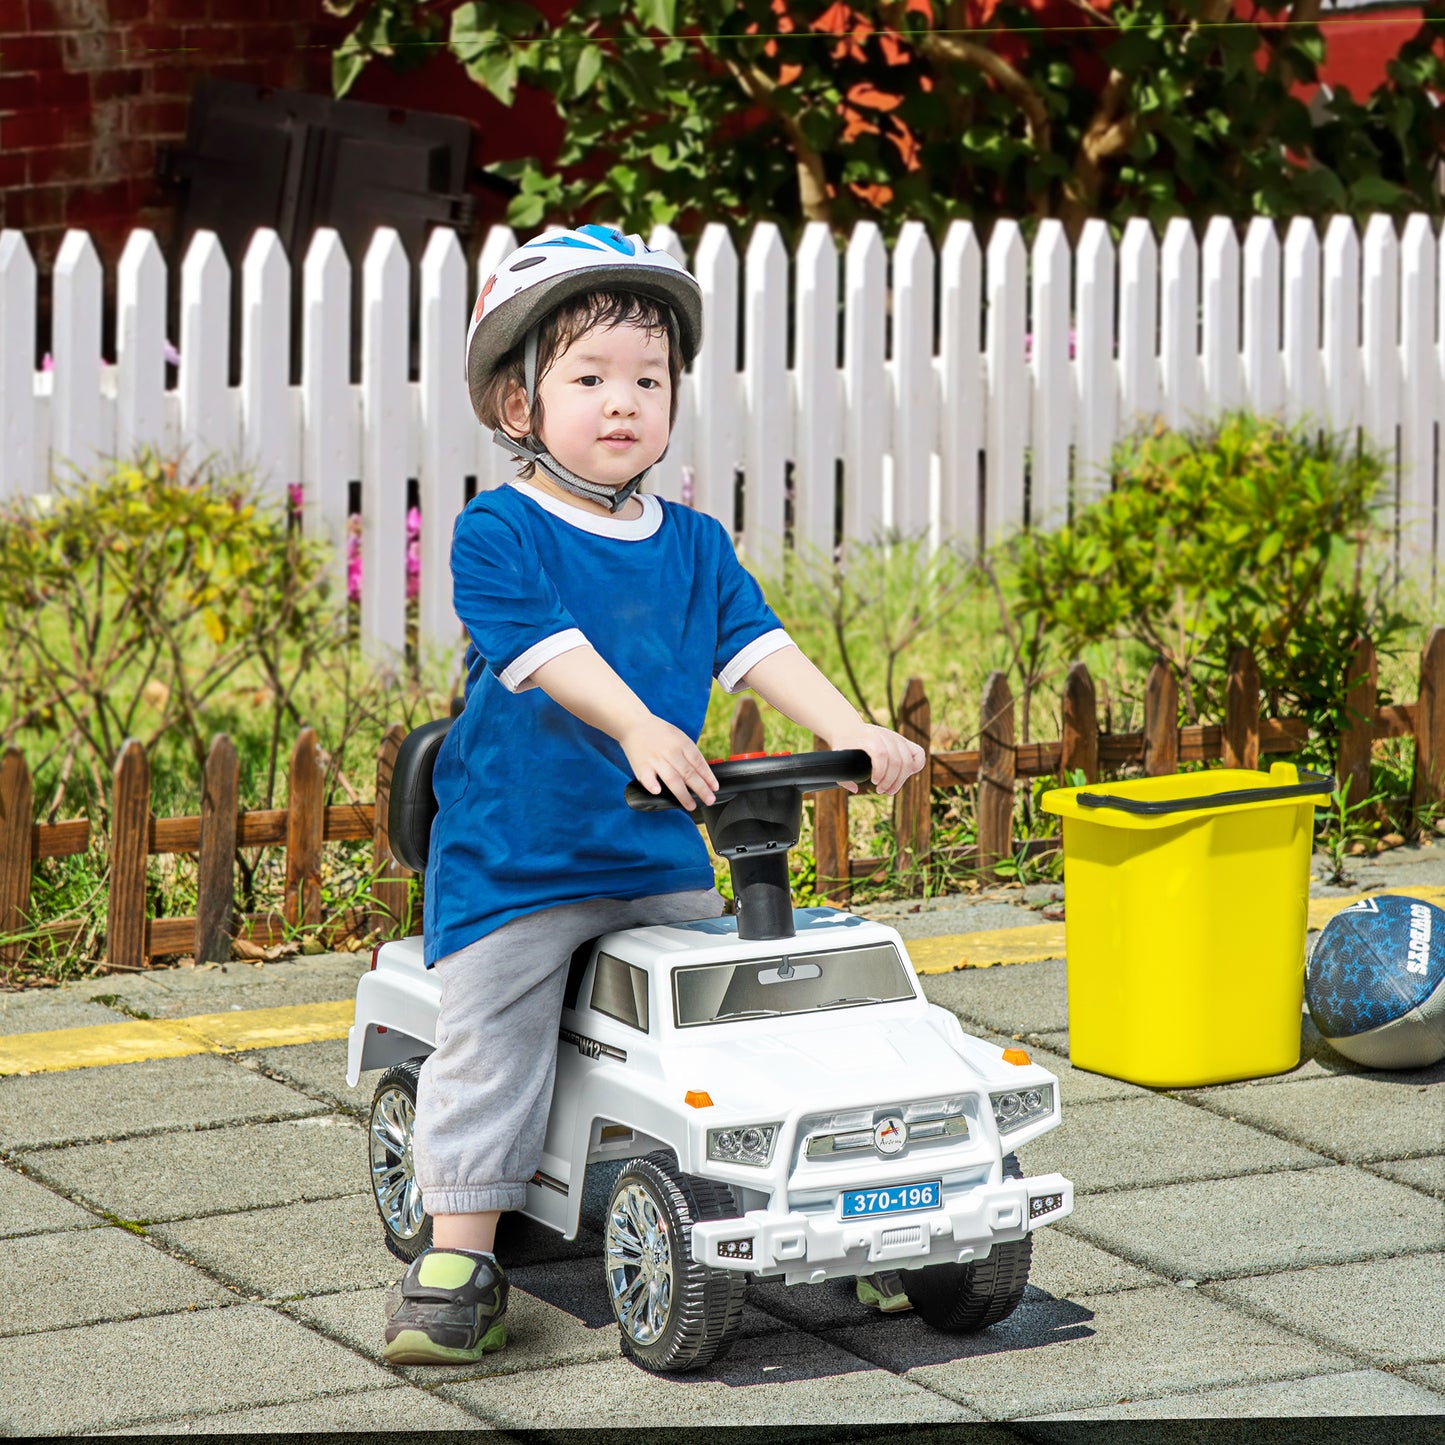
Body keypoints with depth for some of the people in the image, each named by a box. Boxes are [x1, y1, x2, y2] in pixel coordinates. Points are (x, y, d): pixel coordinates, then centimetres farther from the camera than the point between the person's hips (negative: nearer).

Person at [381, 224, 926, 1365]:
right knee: (489, 1039, -8)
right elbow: (545, 649, -22)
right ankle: (460, 1255, -3)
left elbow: (758, 646, 1)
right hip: (515, 854, -5)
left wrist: (851, 730, -15)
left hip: (662, 854, 5)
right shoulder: (496, 533, -8)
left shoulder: (694, 545, 10)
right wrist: (637, 727, -37)